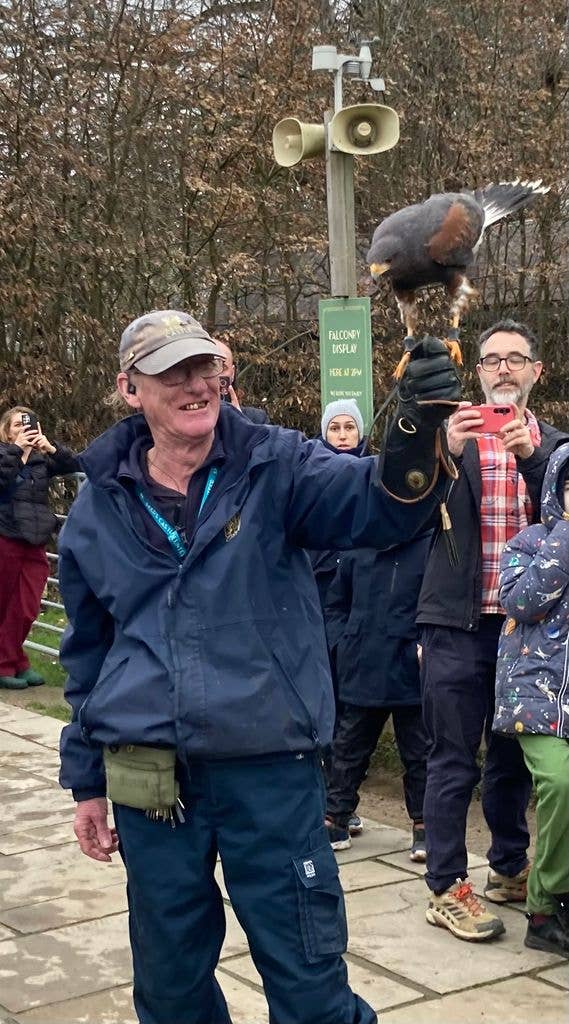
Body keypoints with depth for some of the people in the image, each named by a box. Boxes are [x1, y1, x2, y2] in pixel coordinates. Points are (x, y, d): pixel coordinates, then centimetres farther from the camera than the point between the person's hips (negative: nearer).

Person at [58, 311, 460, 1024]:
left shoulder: (275, 465, -3)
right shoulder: (100, 505, 5)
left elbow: (379, 504, -21)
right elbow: (88, 653, 14)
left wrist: (419, 427, -42)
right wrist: (86, 781, 15)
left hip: (270, 765, -3)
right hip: (148, 776, 3)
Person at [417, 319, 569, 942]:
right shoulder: (450, 437, 1)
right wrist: (443, 451, -26)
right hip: (459, 625, -3)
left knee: (514, 756, 15)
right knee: (453, 760, 0)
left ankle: (509, 870, 29)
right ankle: (446, 889, 7)